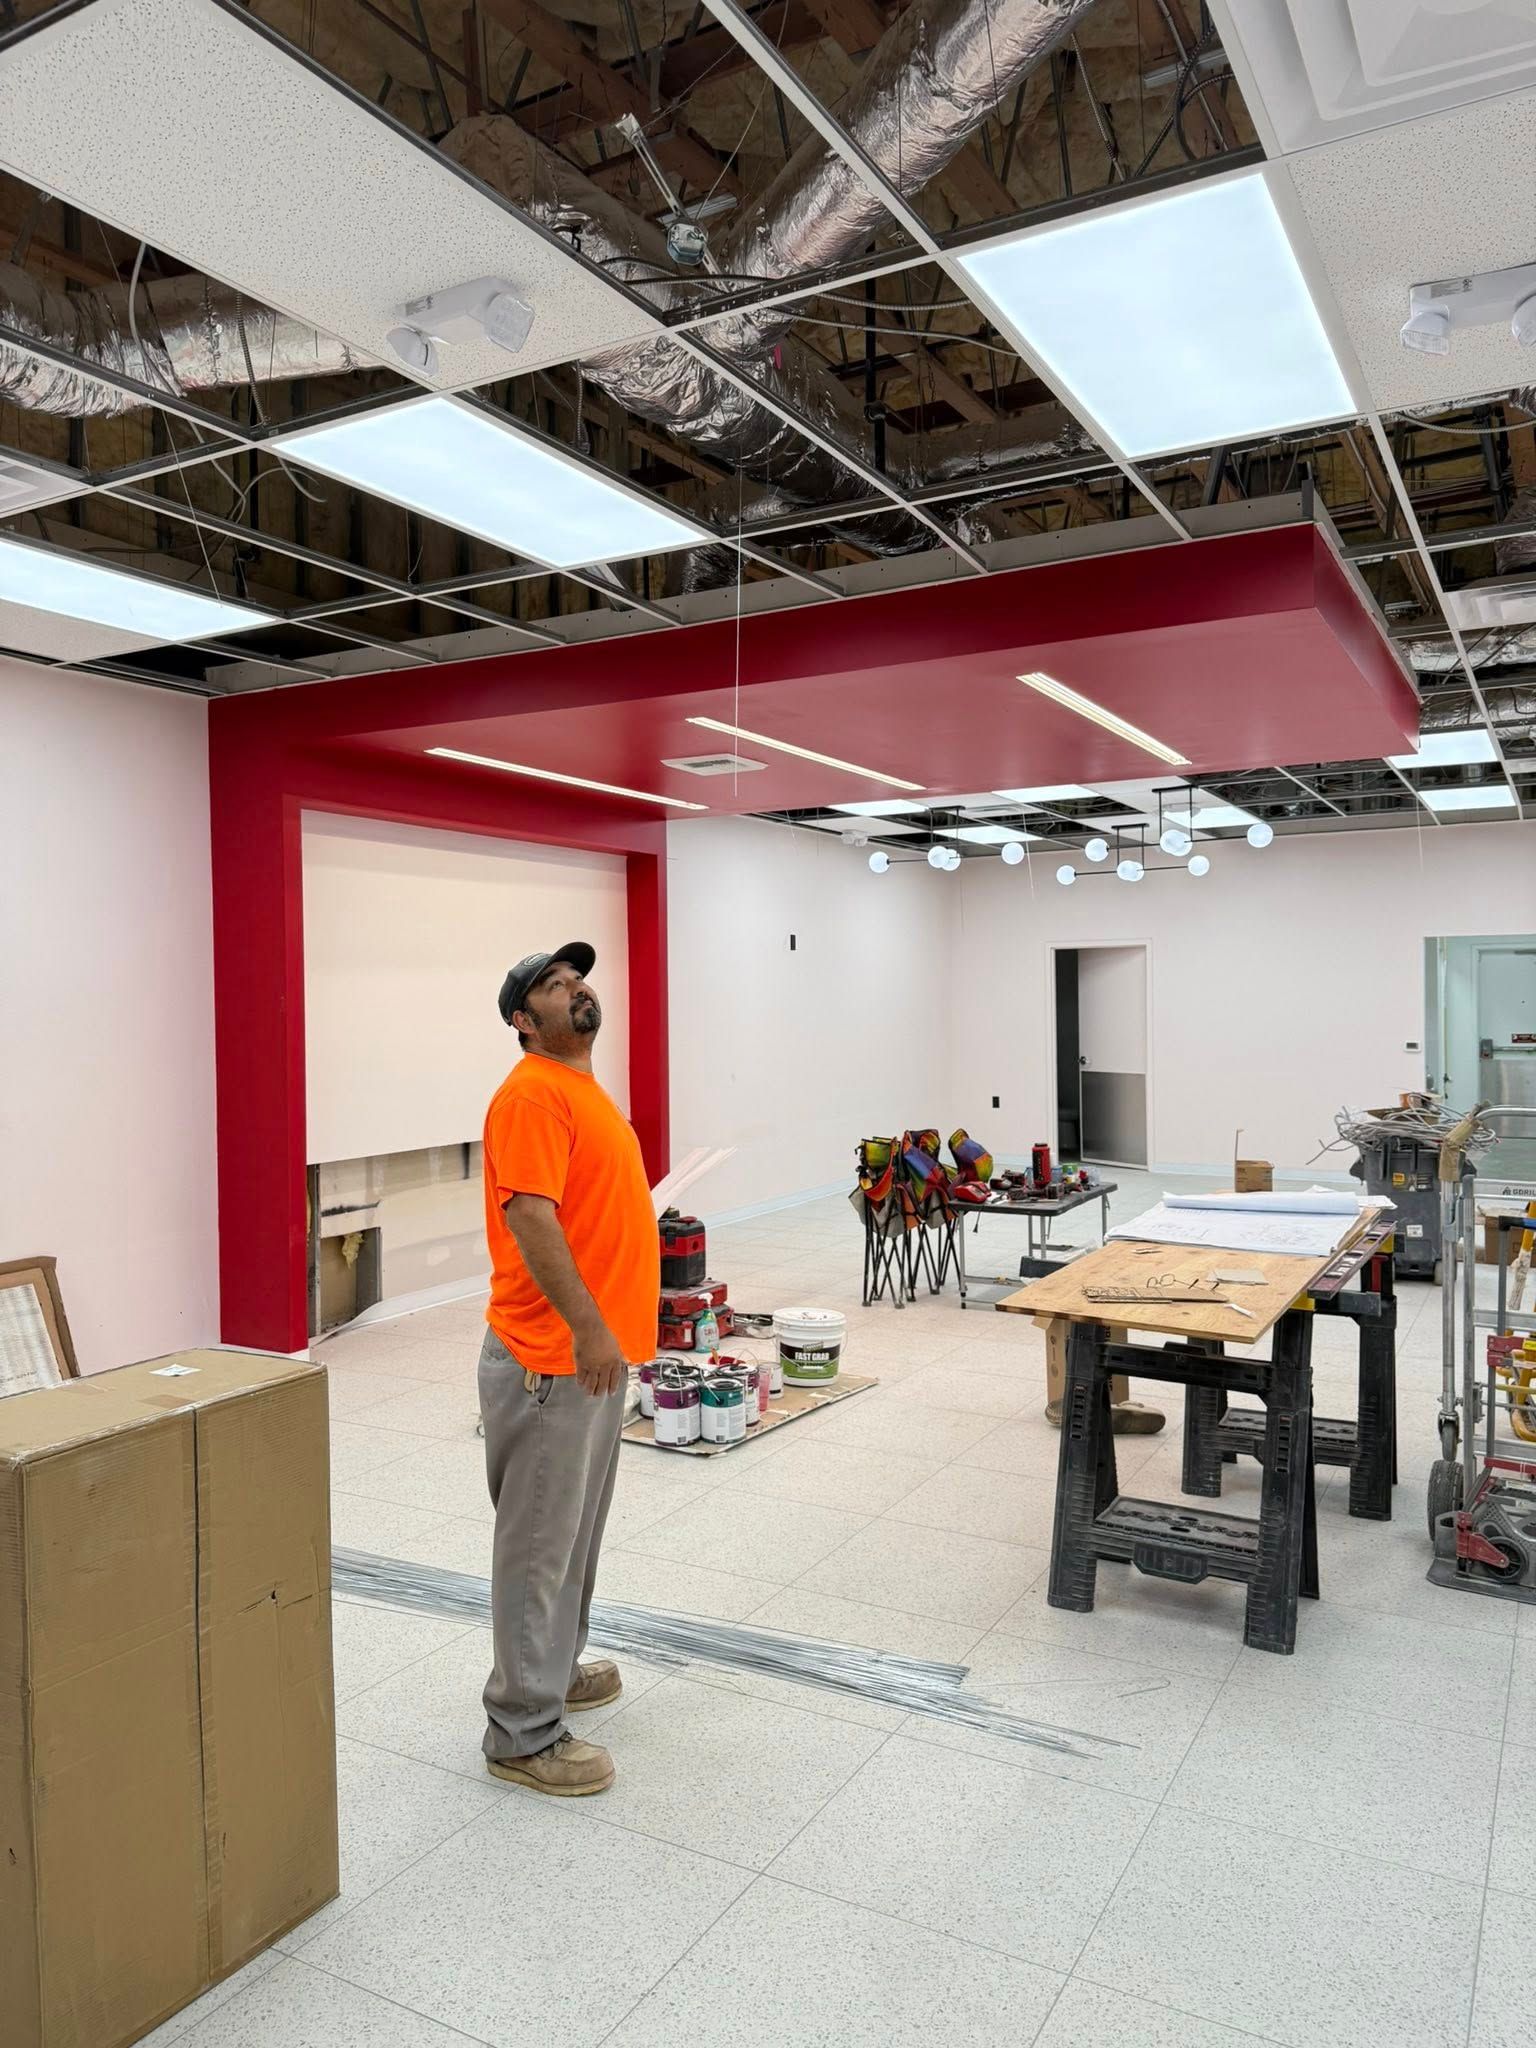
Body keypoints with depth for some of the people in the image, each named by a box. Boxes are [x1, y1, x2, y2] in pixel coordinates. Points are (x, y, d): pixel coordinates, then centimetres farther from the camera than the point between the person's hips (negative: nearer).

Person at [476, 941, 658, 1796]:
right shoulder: (533, 1094, -16)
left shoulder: (589, 1091, 15)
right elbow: (529, 1216, -26)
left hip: (598, 1352, 10)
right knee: (540, 1544, 1)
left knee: (578, 1531, 22)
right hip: (554, 1360, -10)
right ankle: (525, 1732, 13)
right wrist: (588, 1327, -30)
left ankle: (556, 1667, 38)